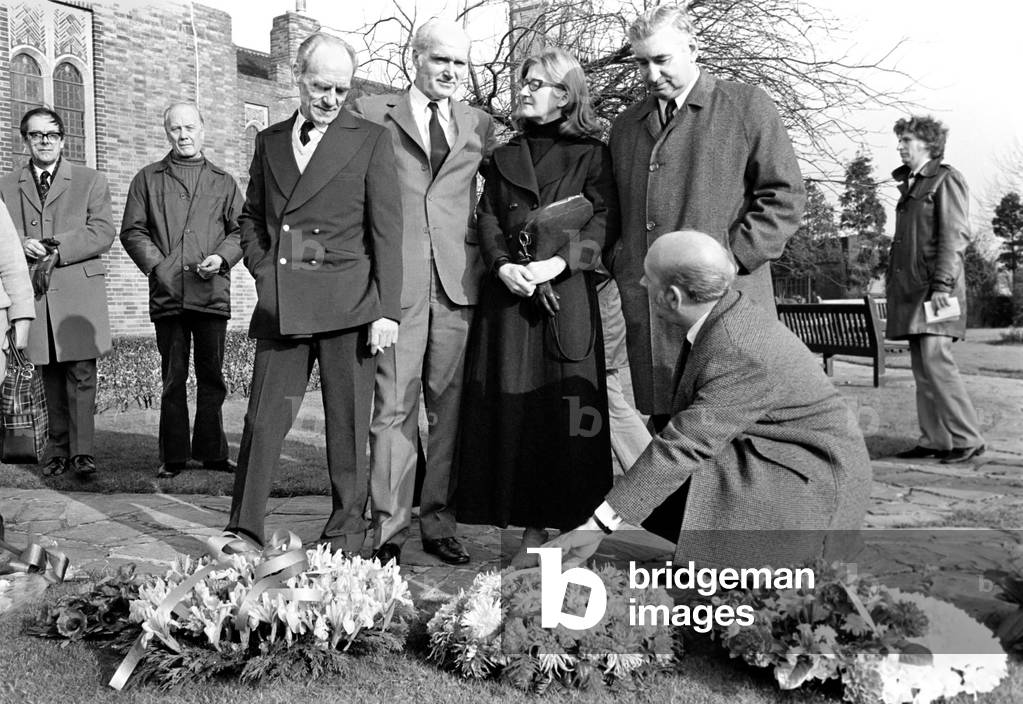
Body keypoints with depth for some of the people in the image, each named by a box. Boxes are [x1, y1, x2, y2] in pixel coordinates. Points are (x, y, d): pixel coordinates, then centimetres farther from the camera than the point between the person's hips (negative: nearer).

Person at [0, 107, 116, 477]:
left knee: (81, 373, -9)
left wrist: (58, 248, -12)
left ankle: (83, 451, -9)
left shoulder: (91, 181, 11)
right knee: (50, 377, 6)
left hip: (79, 290, -2)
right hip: (33, 293, 3)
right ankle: (58, 450, 12)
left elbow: (103, 232, 0)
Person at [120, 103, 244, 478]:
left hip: (212, 292, 1)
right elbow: (132, 231, 8)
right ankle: (173, 456, 11)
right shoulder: (148, 179, 12)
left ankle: (211, 451, 15)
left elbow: (240, 229, 12)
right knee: (172, 380, 3)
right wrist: (156, 264, -7)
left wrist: (222, 257, -7)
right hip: (166, 293, 0)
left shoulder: (223, 181, 14)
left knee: (212, 377, 5)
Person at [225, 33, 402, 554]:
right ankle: (243, 532, 10)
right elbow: (250, 218, 24)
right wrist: (265, 270, 6)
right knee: (263, 420, 1)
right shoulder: (269, 141, 16)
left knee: (347, 424, 2)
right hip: (280, 305, 3)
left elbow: (386, 230, -1)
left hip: (348, 304, -3)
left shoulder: (371, 140, 4)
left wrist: (387, 310, -9)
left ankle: (345, 536, 13)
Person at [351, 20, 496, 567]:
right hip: (396, 279, -3)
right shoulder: (370, 115, 9)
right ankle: (389, 531, 2)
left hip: (458, 280, 3)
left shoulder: (479, 126, 18)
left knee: (450, 406, 4)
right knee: (394, 406, -5)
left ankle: (439, 523, 13)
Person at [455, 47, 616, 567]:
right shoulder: (504, 157, 19)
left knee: (563, 411, -4)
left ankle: (570, 523, 5)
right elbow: (487, 218, 10)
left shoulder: (591, 154, 7)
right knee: (510, 408, -1)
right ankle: (531, 529, 7)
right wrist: (502, 265, -9)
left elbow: (601, 220, -2)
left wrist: (559, 262, -17)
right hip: (508, 294, 3)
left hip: (566, 295, -3)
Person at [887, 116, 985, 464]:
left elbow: (955, 235, -11)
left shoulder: (947, 179, -1)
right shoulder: (909, 185, 22)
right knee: (922, 367, 5)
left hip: (935, 287, -8)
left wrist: (942, 284, -20)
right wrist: (892, 280, 16)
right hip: (910, 286, 8)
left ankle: (967, 439, -7)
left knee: (935, 360, -15)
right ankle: (934, 440, 9)